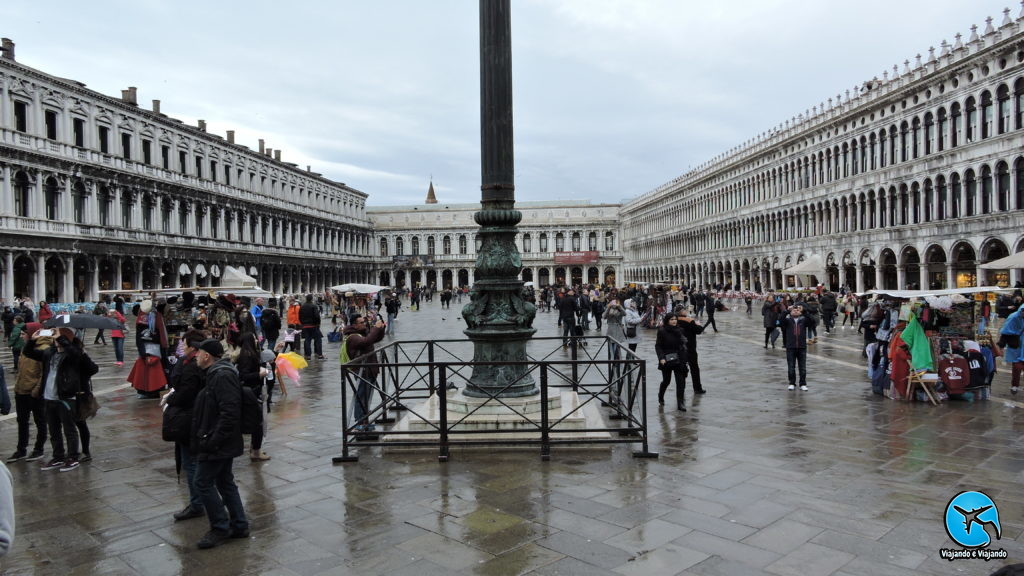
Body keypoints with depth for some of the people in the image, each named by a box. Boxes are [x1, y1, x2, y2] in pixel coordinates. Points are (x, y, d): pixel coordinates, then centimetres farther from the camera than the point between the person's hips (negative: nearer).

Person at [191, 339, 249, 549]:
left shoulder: (222, 376, -21)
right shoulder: (216, 374, 13)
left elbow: (229, 413, -27)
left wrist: (213, 441, -24)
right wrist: (207, 440, 19)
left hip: (217, 444, -11)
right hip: (224, 444, 11)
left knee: (203, 482, -3)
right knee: (225, 482, 15)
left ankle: (220, 528, 6)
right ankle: (239, 525, 22)